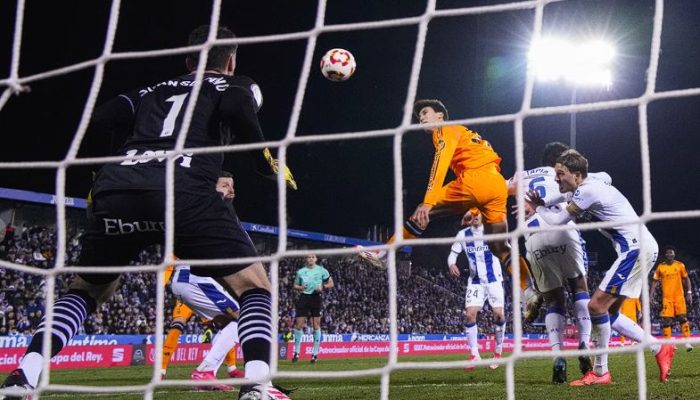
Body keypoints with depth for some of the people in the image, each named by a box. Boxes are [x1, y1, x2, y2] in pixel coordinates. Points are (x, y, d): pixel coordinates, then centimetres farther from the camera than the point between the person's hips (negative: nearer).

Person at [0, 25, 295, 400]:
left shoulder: (151, 91, 35)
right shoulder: (238, 87, 23)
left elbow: (96, 121, 21)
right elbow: (237, 110, -2)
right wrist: (269, 163, 10)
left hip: (115, 190, 4)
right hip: (184, 192, -4)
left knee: (85, 291, 26)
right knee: (255, 287, 9)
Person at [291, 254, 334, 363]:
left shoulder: (321, 270, 3)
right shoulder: (300, 271, 9)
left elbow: (331, 284, 7)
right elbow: (295, 285, 16)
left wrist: (322, 287, -12)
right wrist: (300, 287, -6)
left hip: (316, 298, -2)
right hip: (304, 297, 2)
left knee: (316, 325, -3)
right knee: (298, 324, -2)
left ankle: (315, 354, 4)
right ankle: (296, 353, 9)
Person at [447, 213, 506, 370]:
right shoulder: (463, 235, 3)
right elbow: (453, 253, 9)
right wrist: (451, 264, -12)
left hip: (493, 279, -2)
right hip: (475, 281, 2)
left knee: (499, 314, -7)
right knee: (470, 314, -11)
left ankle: (498, 352, 13)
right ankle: (474, 354, 0)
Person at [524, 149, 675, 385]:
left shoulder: (587, 190, -13)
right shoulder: (591, 188, 17)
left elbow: (557, 221, -8)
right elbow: (565, 217, 30)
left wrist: (538, 207, 9)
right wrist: (539, 208, 19)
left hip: (636, 248, -10)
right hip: (639, 248, 10)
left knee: (597, 305, -11)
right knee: (608, 312, 11)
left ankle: (600, 372, -3)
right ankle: (660, 349, 15)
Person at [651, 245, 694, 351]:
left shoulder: (680, 265, 3)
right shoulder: (660, 267, 2)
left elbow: (686, 279, 9)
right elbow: (655, 281, 7)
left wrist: (689, 293, 1)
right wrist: (652, 294, -4)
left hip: (679, 296, 0)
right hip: (666, 297, 0)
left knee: (682, 318, -7)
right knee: (666, 320, -3)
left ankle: (687, 342, -5)